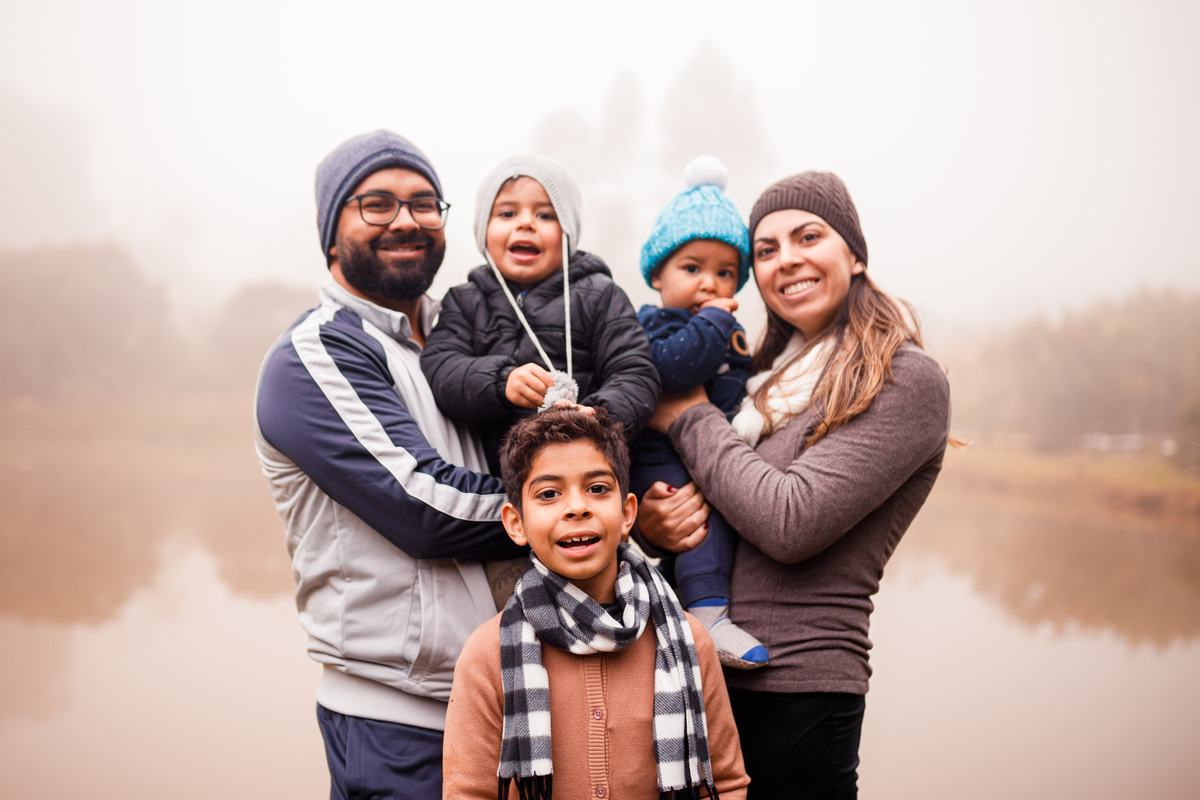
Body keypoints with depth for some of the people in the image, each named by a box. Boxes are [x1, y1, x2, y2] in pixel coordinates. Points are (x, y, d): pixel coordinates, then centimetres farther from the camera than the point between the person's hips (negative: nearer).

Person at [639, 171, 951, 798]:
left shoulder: (906, 381, -8)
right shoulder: (765, 376, 13)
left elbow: (791, 522, -18)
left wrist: (687, 416, -6)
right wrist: (649, 520, -7)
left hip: (798, 693, -7)